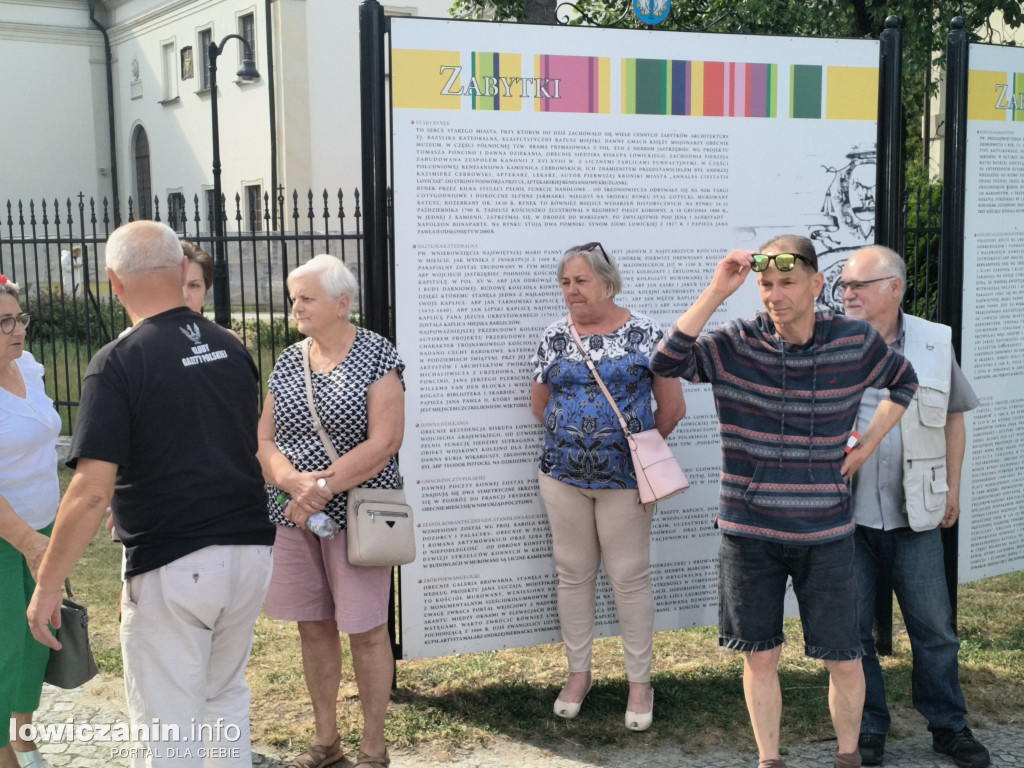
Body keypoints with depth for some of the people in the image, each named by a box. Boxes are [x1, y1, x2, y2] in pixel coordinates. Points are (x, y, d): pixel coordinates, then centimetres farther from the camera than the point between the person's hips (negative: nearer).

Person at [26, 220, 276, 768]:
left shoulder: (118, 363, -14)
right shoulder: (232, 349, 5)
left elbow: (91, 492, -19)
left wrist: (47, 585, -9)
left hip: (171, 567, -6)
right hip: (250, 552, 6)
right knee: (226, 697, 24)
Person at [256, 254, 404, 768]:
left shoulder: (376, 356, -8)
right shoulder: (288, 361, 8)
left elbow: (384, 442, -15)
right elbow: (264, 440, 5)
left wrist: (323, 486, -19)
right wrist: (293, 481, -15)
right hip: (293, 514, 5)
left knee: (366, 630, 3)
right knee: (313, 626, 13)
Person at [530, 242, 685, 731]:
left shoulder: (644, 333, -6)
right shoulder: (555, 337, 4)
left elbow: (672, 408, -2)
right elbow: (541, 406, 14)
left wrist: (638, 447, 6)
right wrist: (574, 437, 8)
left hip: (625, 480, -3)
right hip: (563, 476, 3)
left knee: (630, 579, 4)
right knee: (573, 575, 11)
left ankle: (640, 681, 17)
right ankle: (578, 672, 26)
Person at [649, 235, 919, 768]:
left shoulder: (855, 341, -4)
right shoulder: (735, 345, -8)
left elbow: (905, 381, 16)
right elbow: (666, 362, -25)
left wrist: (868, 443, 5)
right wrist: (716, 292, -27)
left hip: (825, 533, 1)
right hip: (750, 532, 0)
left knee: (843, 660, 8)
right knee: (760, 657, 11)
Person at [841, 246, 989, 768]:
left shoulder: (934, 343, 1)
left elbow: (953, 417, 13)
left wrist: (952, 487, 11)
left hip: (915, 514, 1)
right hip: (845, 514, -1)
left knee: (934, 627, 9)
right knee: (853, 630, 8)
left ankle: (948, 725, 27)